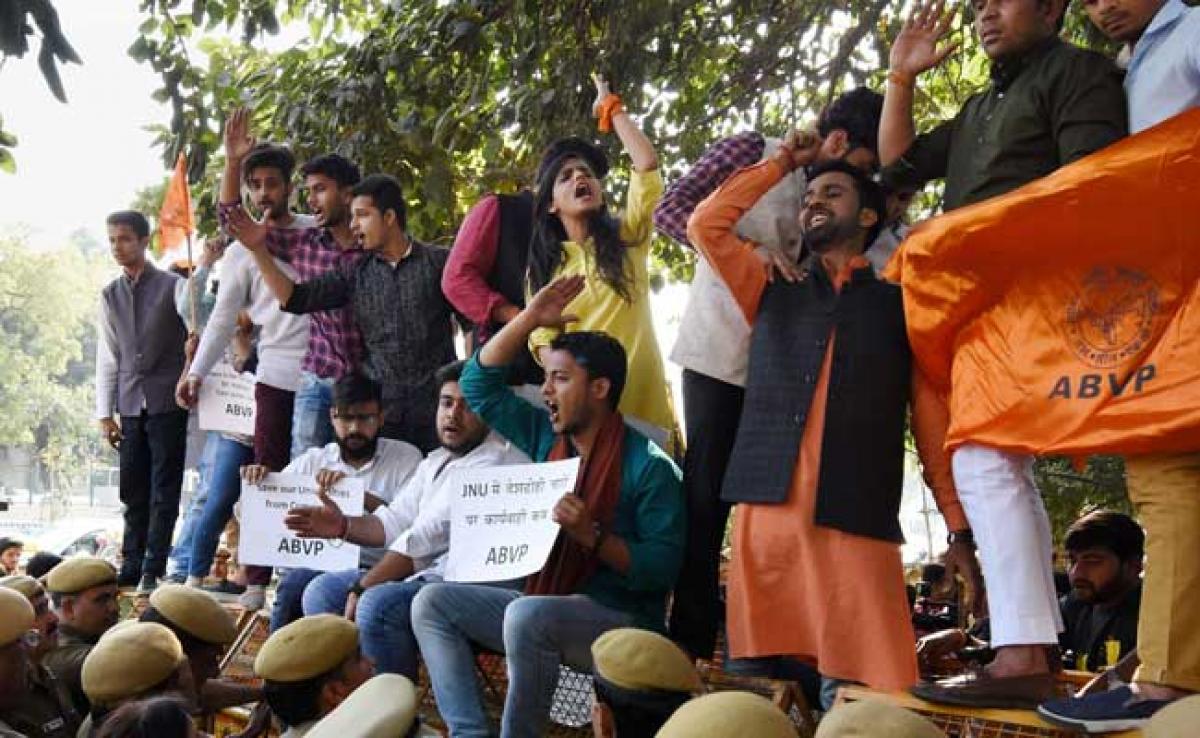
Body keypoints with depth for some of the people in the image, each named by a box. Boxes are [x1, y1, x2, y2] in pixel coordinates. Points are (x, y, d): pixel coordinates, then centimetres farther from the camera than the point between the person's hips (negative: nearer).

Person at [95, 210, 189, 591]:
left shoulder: (173, 286, 0)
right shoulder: (110, 296, 13)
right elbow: (107, 359, 14)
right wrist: (105, 413, 8)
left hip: (167, 402, -4)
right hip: (130, 405, 4)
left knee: (164, 490, -2)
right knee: (133, 492, 7)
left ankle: (154, 570, 1)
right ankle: (131, 567, 13)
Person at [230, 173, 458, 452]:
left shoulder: (438, 262, 1)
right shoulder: (356, 272, 10)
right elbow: (295, 299, 6)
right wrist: (260, 250, -3)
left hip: (435, 409, -2)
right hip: (379, 411, 3)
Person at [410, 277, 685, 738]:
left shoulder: (649, 466, -13)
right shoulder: (546, 438, 9)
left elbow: (662, 566, -18)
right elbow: (478, 384, 13)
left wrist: (593, 536, -29)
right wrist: (530, 318, 5)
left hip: (620, 620, -8)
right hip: (545, 602, 8)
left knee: (527, 615, -37)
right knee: (432, 602, -1)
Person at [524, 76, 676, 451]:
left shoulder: (627, 237, 8)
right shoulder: (544, 266, 12)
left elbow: (647, 163, -5)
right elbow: (543, 340, 5)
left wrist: (611, 107, 6)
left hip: (642, 401, -1)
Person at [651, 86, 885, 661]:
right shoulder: (753, 151, -4)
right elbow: (670, 210, -13)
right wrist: (748, 248, -24)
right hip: (719, 353, -5)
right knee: (707, 493, -4)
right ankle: (690, 645, 2)